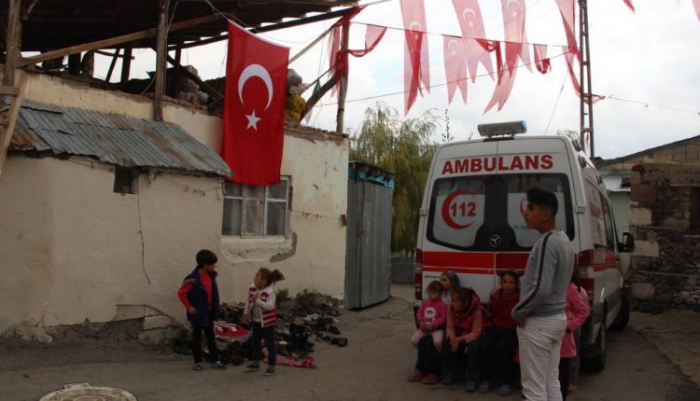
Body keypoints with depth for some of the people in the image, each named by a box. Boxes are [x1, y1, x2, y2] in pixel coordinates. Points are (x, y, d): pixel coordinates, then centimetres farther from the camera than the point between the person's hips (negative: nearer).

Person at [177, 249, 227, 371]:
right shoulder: (192, 279, -21)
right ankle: (198, 361, 18)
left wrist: (214, 309, 11)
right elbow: (181, 293, -16)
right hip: (198, 313, -6)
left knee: (211, 336, 12)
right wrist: (189, 307, -14)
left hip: (209, 312, 6)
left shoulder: (211, 276, 0)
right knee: (197, 337, 8)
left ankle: (215, 360, 19)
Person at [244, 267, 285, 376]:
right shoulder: (252, 288, -4)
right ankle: (256, 361, 34)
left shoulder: (270, 292, -25)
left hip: (267, 322, -7)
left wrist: (258, 301, -37)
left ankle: (271, 366, 12)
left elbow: (270, 306, -33)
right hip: (256, 320, 7)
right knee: (254, 341, 17)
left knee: (269, 344, 2)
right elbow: (249, 301, 8)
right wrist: (246, 312, 5)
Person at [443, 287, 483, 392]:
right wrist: (453, 338, -33)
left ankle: (471, 378, -22)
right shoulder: (451, 308, -14)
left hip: (472, 337, -4)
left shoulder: (476, 310, -27)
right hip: (457, 337, 4)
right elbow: (450, 327, -11)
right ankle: (450, 373, -7)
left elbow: (476, 332, -26)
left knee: (474, 346, -36)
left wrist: (460, 339, -39)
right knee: (447, 343, -26)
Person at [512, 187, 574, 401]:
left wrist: (517, 312, -13)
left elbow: (541, 290, -27)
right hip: (556, 317, 10)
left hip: (538, 322, -10)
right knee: (551, 384, 16)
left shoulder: (547, 242, -21)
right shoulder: (563, 239, 10)